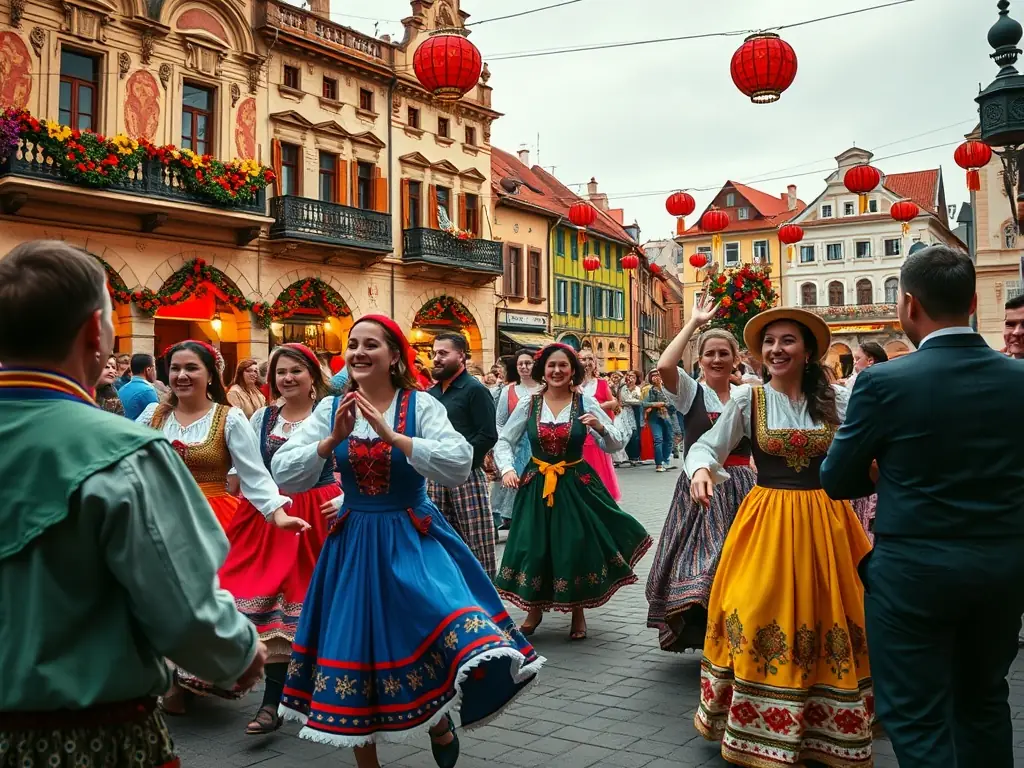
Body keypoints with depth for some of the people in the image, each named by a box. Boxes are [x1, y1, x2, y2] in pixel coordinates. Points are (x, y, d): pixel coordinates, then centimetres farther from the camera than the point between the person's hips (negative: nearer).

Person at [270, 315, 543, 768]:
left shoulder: (421, 404, -7)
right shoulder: (331, 408, 1)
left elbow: (459, 466, -22)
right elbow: (284, 475, -5)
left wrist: (390, 434, -26)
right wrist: (333, 439, -19)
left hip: (414, 540, -2)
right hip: (353, 543, 3)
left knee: (448, 633, -18)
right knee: (355, 648, 8)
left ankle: (439, 722, 16)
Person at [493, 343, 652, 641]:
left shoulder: (586, 403, -4)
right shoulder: (528, 404, -2)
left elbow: (615, 445, -3)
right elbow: (503, 441, 5)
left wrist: (600, 427, -23)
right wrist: (507, 469, -12)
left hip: (577, 485, -1)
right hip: (537, 486, 1)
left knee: (577, 547, 2)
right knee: (534, 548, 3)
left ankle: (578, 612, 23)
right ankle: (534, 609, 26)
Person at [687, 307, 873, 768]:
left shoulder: (837, 401, 1)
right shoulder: (747, 400, -2)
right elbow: (707, 446, 2)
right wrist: (701, 469, -19)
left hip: (825, 522, 1)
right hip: (767, 521, -1)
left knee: (827, 619, 9)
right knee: (760, 618, 0)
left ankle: (828, 728, 29)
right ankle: (759, 731, 20)